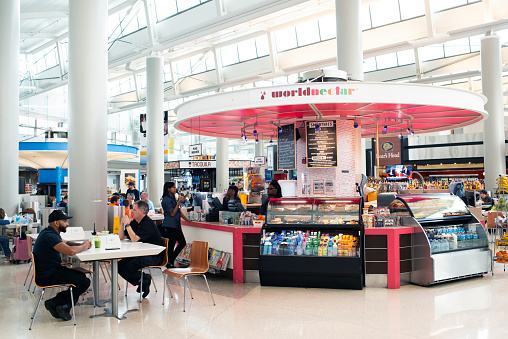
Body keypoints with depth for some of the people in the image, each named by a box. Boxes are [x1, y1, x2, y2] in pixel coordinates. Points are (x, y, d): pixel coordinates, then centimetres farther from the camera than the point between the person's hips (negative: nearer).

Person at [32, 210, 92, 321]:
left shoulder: (50, 233, 12)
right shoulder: (49, 236, -22)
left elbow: (66, 243, 25)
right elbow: (70, 251, -33)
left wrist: (82, 244, 6)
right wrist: (84, 246, -12)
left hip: (51, 270, 11)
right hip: (47, 276, -11)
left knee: (81, 276, 16)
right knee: (84, 282, -12)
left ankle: (64, 307, 10)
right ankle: (54, 302, -1)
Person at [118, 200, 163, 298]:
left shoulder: (148, 224, -18)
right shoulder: (134, 222, 11)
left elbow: (134, 239, -28)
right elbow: (121, 237, 14)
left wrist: (127, 224, -20)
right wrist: (123, 223, 1)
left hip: (153, 256, -10)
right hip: (140, 254, 10)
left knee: (128, 268, -25)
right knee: (120, 265, -6)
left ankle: (144, 279, 1)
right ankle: (142, 282, 4)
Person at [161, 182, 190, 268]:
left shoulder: (173, 198, 17)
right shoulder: (167, 199, -11)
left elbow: (178, 211, 23)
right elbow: (172, 213, -16)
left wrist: (187, 219, 20)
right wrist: (179, 202, -18)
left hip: (176, 225, 9)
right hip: (169, 226, -9)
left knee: (182, 243, 7)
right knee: (171, 245, -4)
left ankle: (171, 260, 18)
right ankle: (169, 264, 8)